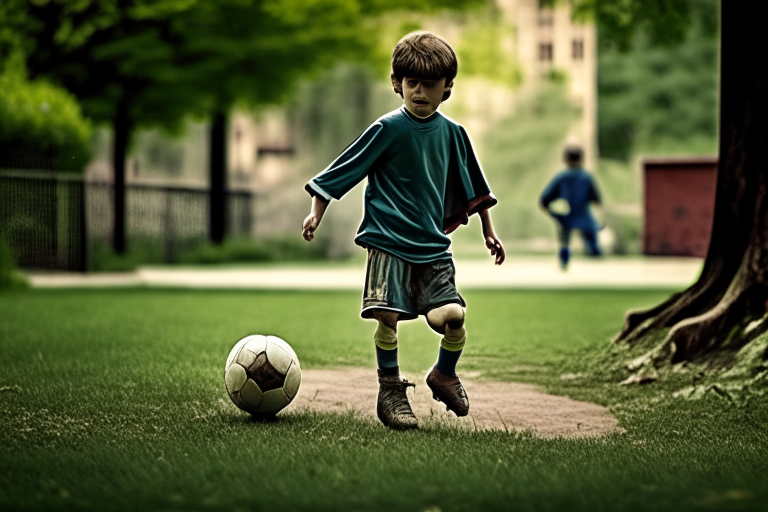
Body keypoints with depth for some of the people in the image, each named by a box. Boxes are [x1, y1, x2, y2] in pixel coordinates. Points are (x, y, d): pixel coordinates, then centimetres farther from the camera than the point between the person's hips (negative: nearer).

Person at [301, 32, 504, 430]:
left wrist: (488, 231, 22)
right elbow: (344, 170, -1)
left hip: (433, 244, 3)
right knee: (387, 316, -12)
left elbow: (473, 187, 20)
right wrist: (316, 213, -5)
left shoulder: (452, 133, 7)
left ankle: (444, 375, 17)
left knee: (452, 315, -11)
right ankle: (390, 390, 8)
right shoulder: (388, 128, -5)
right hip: (388, 241, -3)